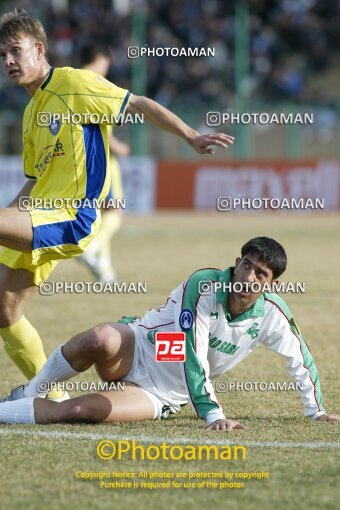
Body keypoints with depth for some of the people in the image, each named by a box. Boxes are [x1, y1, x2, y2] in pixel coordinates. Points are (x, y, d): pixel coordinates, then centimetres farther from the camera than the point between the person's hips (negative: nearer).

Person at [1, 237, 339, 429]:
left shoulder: (271, 314, -9)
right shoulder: (203, 286, -22)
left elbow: (301, 359, 9)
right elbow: (193, 357, -28)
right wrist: (212, 414, -34)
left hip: (160, 397, 2)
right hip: (135, 350, -2)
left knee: (79, 410, -27)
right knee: (100, 340, -41)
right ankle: (29, 394, -15)